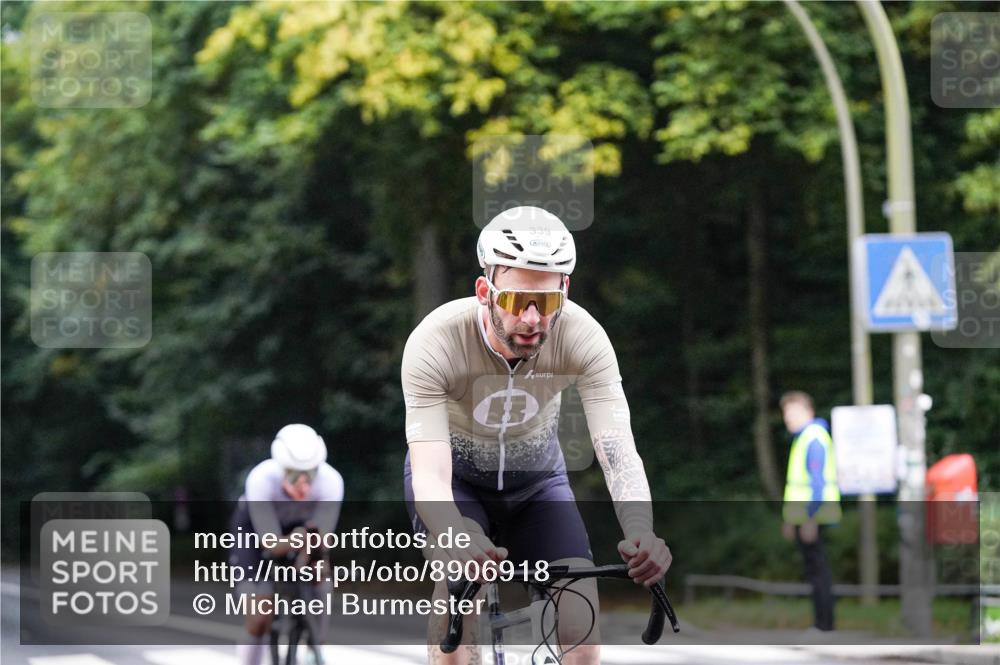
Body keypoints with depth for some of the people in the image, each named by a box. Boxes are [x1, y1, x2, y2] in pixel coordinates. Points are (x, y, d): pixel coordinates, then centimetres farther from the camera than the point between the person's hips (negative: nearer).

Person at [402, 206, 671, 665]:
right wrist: (459, 541, -62)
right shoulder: (434, 342, -34)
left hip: (536, 477, 2)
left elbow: (618, 452, -35)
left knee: (582, 619, -15)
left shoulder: (583, 338, -29)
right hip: (455, 475, -2)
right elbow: (430, 476, -40)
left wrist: (641, 535, -55)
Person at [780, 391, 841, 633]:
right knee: (815, 569, 11)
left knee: (817, 568, -8)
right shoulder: (802, 438, 18)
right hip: (804, 516, 10)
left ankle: (824, 624, -7)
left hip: (811, 518, -10)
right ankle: (821, 623, 14)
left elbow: (818, 480, -20)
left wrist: (810, 518, -23)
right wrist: (791, 518, 22)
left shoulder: (814, 438, -14)